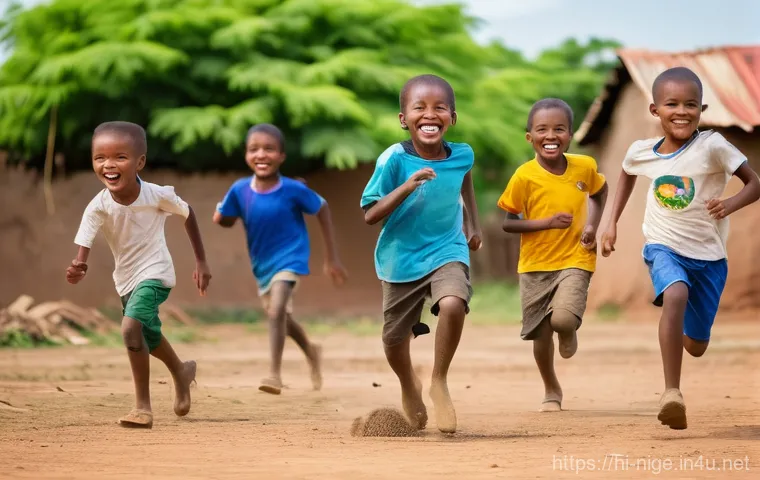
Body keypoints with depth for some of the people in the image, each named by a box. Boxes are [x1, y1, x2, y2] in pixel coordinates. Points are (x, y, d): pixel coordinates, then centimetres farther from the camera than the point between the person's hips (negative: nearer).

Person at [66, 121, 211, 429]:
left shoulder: (158, 195, -21)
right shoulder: (97, 207, -19)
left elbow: (188, 215, -3)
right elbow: (84, 245, -27)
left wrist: (201, 262, 2)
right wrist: (78, 268, -51)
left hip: (154, 273, -5)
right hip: (125, 279, 5)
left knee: (131, 327, -28)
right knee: (149, 338, 25)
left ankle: (143, 406, -19)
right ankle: (181, 373, 56)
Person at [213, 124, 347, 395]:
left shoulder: (293, 190, -20)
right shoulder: (240, 190, -13)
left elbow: (323, 210, -6)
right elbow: (224, 219, 3)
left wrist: (332, 259, -3)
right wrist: (221, 213, -19)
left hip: (290, 258, -5)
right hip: (262, 265, 5)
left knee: (276, 311, -28)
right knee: (282, 319, 23)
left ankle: (275, 374, -18)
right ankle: (311, 352, 52)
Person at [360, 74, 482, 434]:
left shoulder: (462, 155, -8)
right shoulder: (394, 160, -19)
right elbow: (370, 215, -20)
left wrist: (473, 223, 22)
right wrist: (407, 187, -32)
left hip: (447, 251, 1)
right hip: (401, 259, 0)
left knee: (453, 304, -30)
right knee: (394, 339, 12)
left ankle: (439, 383, -8)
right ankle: (409, 387, 46)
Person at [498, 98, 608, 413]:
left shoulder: (585, 167, -6)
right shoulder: (525, 177, -13)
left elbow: (599, 192, 17)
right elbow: (508, 222, -9)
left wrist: (592, 225, 1)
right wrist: (547, 223, -20)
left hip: (575, 260, 0)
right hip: (535, 264, 0)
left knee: (563, 318, -23)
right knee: (540, 333, 8)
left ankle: (568, 333, 16)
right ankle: (551, 392, 32)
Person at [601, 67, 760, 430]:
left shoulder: (712, 146, -16)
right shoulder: (641, 152, -4)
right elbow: (627, 174, 20)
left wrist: (730, 204, -32)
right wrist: (613, 223, 16)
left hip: (708, 255, 0)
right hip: (664, 249, 0)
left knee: (696, 346, 10)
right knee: (676, 294, -35)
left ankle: (682, 331, 51)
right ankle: (672, 392, -35)